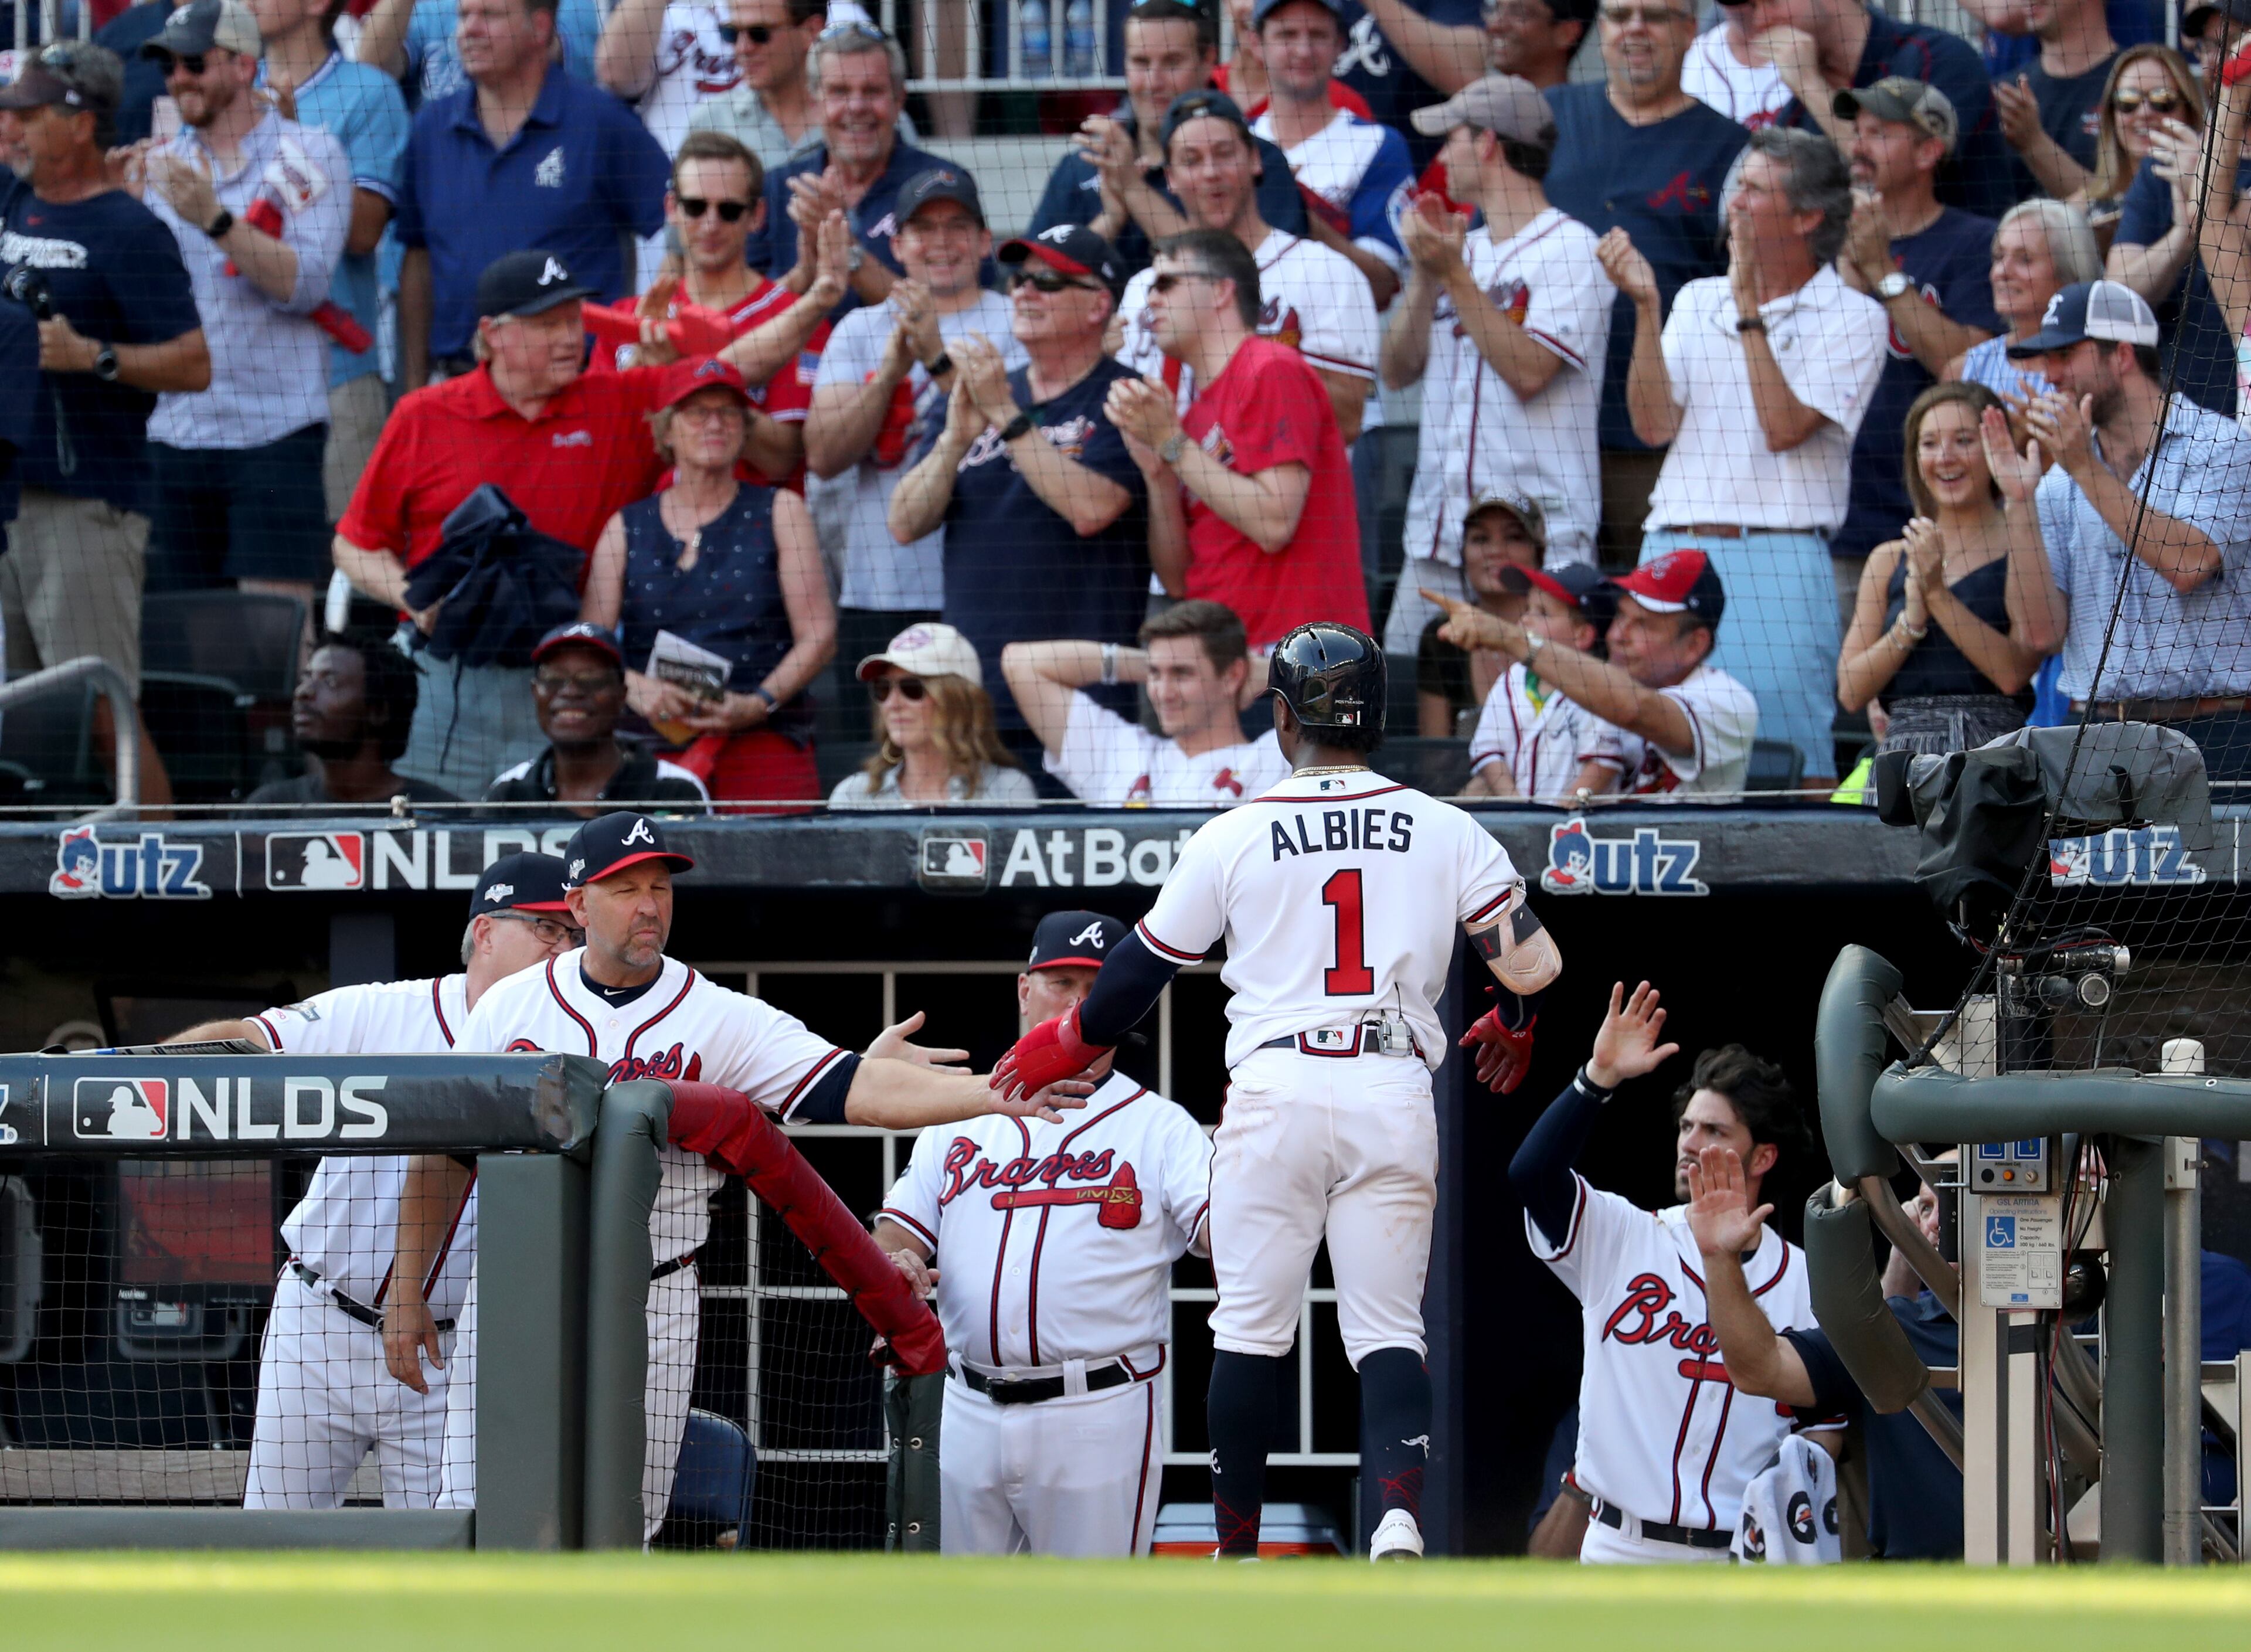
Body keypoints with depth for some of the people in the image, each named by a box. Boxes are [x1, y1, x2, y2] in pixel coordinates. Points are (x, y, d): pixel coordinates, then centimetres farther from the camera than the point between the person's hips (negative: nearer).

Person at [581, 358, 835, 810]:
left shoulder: (778, 513, 12)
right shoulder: (627, 529, 15)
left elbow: (819, 635, 3)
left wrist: (758, 704, -11)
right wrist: (634, 688, -16)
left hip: (767, 741, -1)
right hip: (654, 738, 1)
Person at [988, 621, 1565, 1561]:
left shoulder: (1232, 838, 1)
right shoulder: (1445, 831, 4)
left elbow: (1140, 972, 8)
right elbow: (1529, 962, -1)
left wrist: (1065, 1045, 27)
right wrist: (1513, 1027, 23)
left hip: (1274, 1090, -1)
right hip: (1395, 1092, 1)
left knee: (1251, 1326, 8)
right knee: (1388, 1329, 4)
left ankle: (1237, 1550, 10)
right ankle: (1400, 1511, -21)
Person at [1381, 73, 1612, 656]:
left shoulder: (1571, 249, -3)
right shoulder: (1464, 249, 20)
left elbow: (1529, 370, -15)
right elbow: (1398, 371, 13)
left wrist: (1455, 276, -13)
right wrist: (1426, 274, 0)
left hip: (1538, 537, -7)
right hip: (1436, 539, 7)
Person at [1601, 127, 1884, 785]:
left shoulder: (1851, 317, 1)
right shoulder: (1698, 300, 16)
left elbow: (1784, 427, -12)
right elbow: (1654, 423, 4)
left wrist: (1749, 308, -8)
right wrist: (1646, 307, -4)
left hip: (1779, 560, -5)